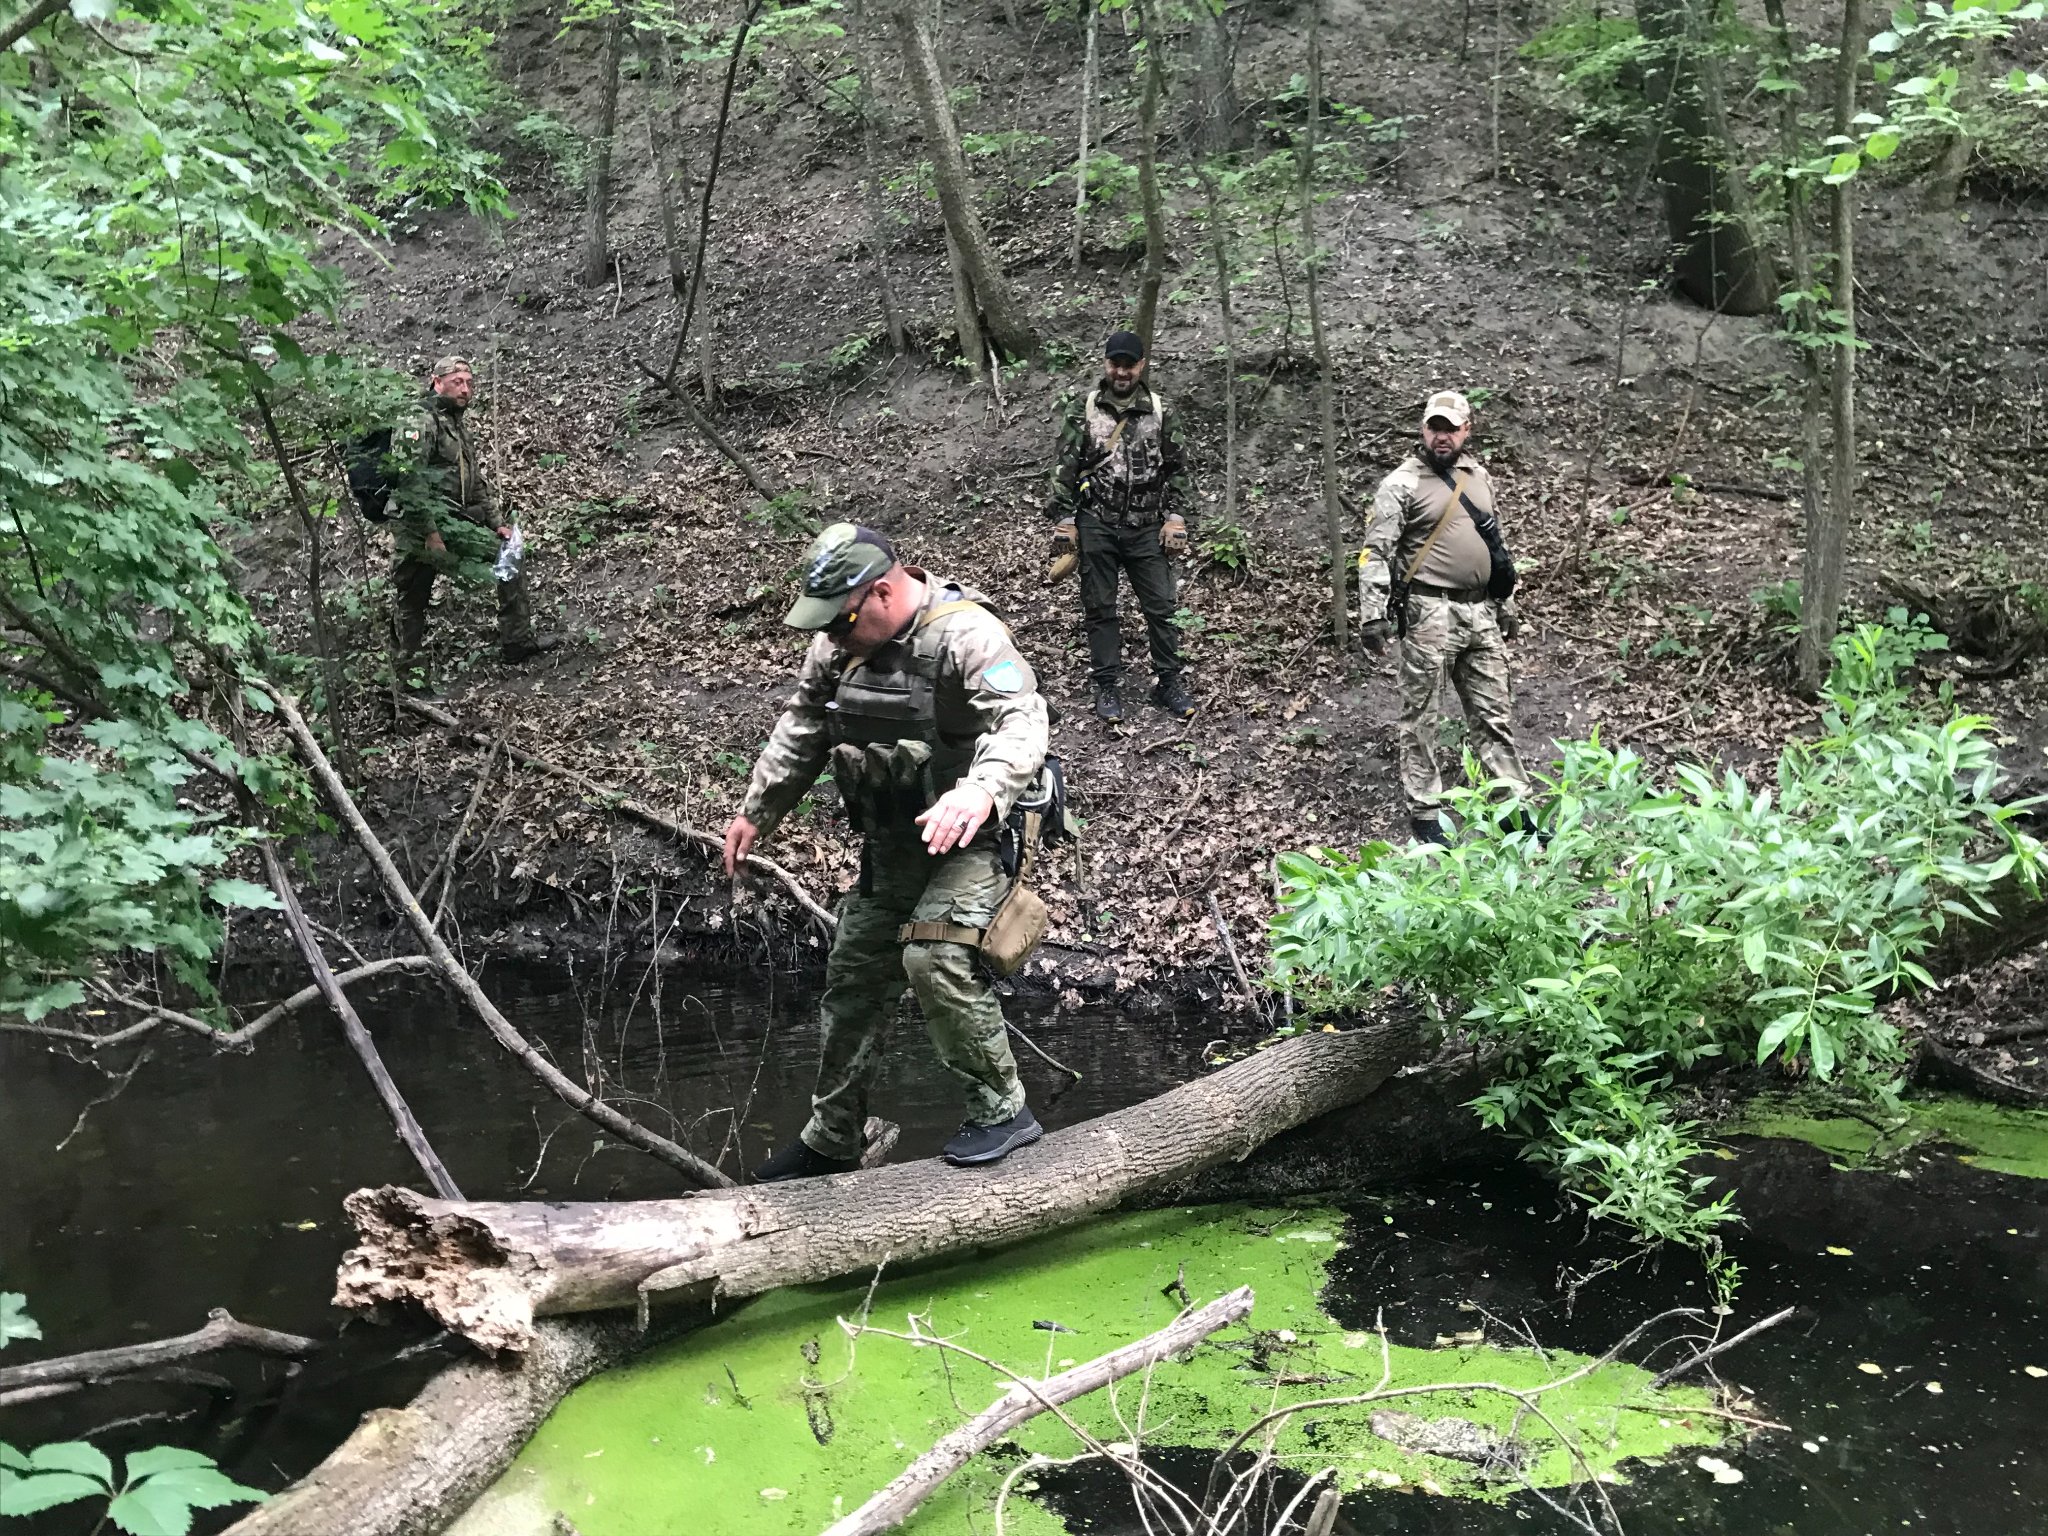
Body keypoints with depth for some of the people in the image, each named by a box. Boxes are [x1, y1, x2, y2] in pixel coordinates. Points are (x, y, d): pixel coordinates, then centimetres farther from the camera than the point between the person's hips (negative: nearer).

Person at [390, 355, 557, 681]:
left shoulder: (459, 427, 21)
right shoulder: (420, 422, -10)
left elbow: (477, 484, 24)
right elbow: (409, 482, -20)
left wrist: (497, 522, 13)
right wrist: (430, 532, -24)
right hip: (432, 521, -10)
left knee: (410, 602, 12)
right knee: (509, 557, -3)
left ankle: (404, 666, 19)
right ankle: (517, 640, 4)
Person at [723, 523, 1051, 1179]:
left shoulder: (966, 635, -23)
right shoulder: (839, 644, 2)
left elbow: (1020, 721, -37)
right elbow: (801, 730, 16)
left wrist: (981, 790, -56)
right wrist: (757, 811, 18)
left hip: (970, 836, -8)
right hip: (890, 843, 8)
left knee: (936, 958, -27)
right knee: (854, 978, 12)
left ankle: (1001, 1110, -7)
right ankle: (830, 1141, 29)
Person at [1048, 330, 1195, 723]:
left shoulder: (1158, 411, 5)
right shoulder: (1083, 410, 0)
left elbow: (1176, 469, 9)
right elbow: (1065, 469, 0)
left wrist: (1175, 518, 1)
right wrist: (1064, 521, -5)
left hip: (1146, 528, 1)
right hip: (1096, 525, -1)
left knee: (1161, 605, 1)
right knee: (1099, 608, 5)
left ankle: (1168, 682, 12)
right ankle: (1107, 685, 15)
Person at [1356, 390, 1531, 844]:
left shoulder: (1479, 476, 14)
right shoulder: (1402, 483, -7)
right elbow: (1377, 552, -12)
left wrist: (1505, 604, 23)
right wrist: (1372, 613, -22)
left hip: (1481, 612, 6)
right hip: (1430, 614, -6)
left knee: (1493, 714, 11)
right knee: (1420, 718, 2)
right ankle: (1424, 813, 11)